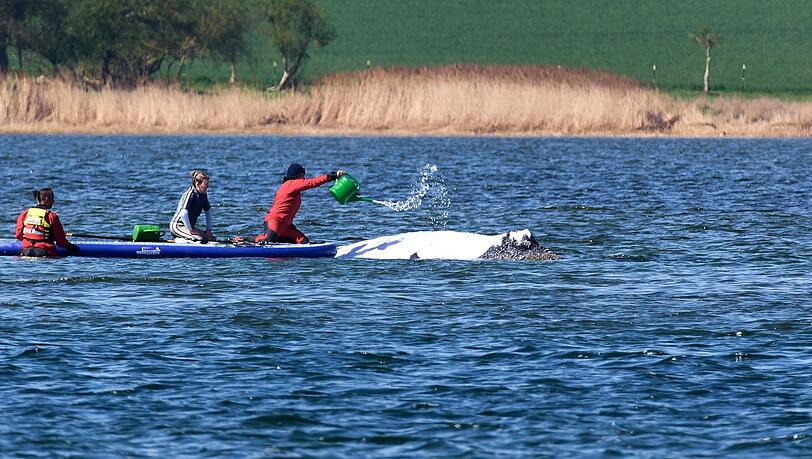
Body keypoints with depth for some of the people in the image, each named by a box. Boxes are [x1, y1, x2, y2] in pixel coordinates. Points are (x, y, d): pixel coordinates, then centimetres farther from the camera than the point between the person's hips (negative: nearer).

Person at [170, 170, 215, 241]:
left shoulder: (203, 195, 5)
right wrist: (190, 230, -25)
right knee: (199, 239, -30)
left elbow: (208, 211, 16)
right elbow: (183, 214, -31)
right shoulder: (190, 194, -22)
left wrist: (209, 229, 8)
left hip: (190, 226, 10)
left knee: (213, 238, 2)